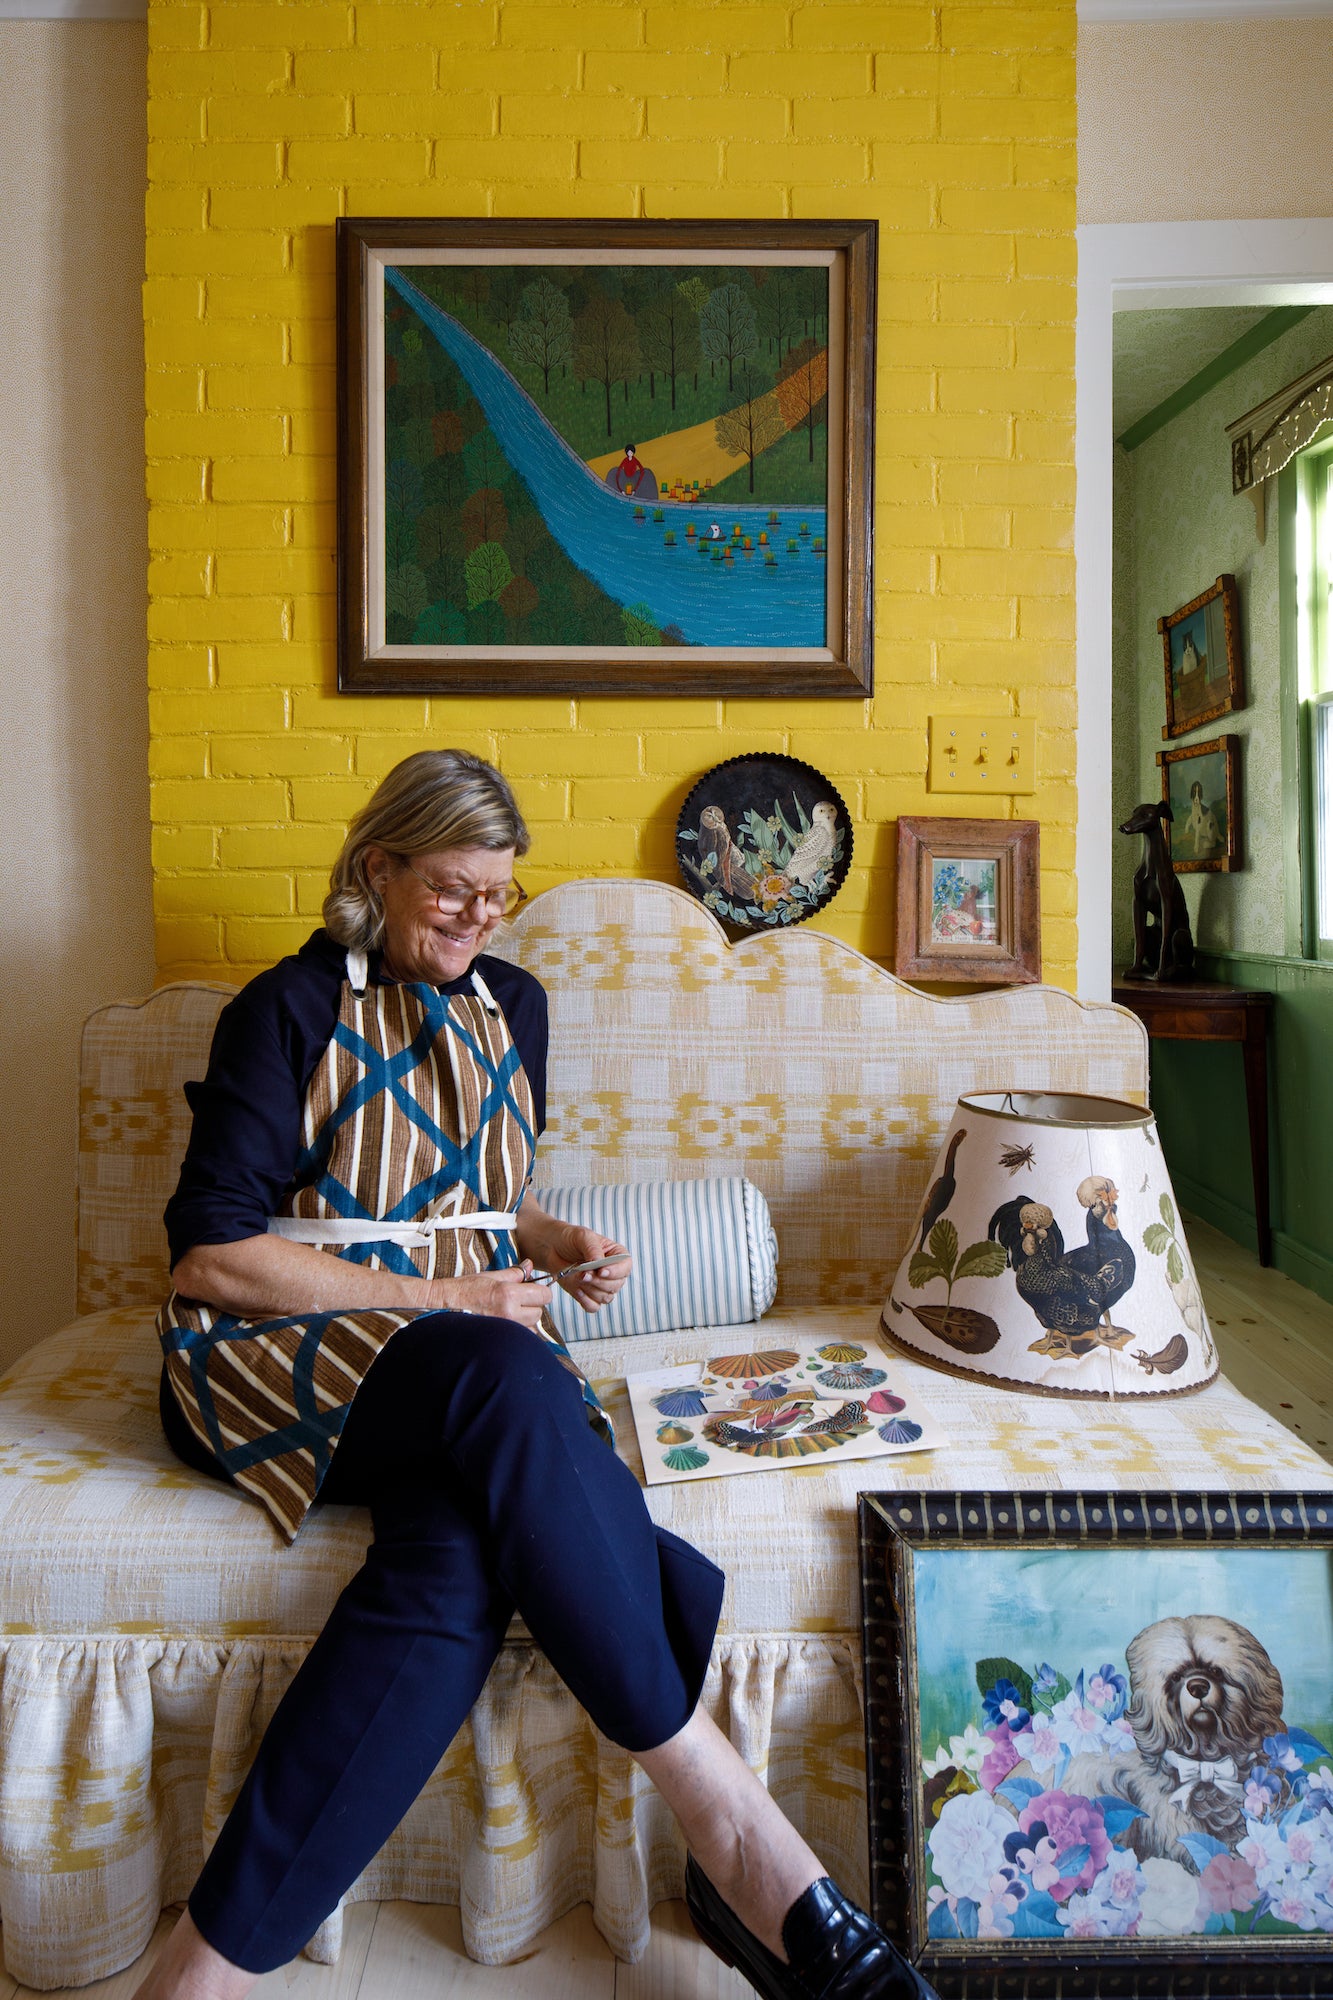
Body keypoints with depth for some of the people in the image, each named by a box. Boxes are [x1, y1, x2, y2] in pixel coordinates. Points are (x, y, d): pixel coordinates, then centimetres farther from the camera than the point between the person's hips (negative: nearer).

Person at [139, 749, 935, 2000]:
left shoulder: (510, 1004, 16)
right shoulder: (291, 1008, -1)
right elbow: (211, 1253, -9)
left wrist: (550, 1242, 3)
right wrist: (442, 1299, -12)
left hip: (464, 1372, 5)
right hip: (283, 1350, -4)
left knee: (460, 1556, -31)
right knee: (505, 1376, -35)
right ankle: (731, 1833, -26)